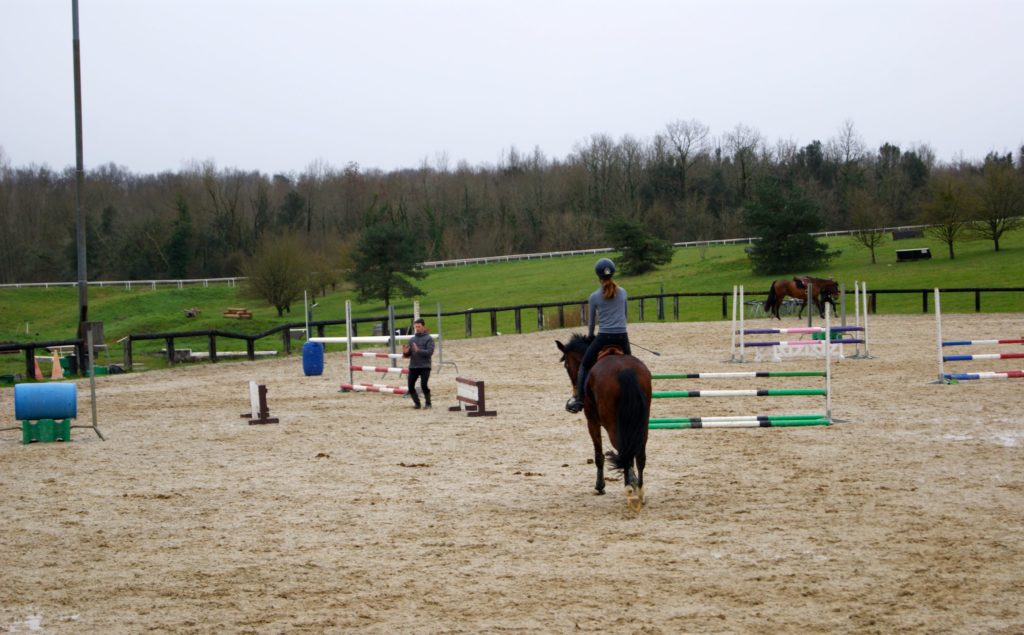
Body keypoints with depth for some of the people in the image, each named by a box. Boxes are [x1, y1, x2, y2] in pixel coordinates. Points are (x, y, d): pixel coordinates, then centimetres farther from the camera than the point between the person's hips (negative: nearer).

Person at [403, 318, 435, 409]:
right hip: (413, 366, 5)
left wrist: (418, 350, -25)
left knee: (424, 385, -13)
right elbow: (408, 354, 12)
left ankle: (427, 403, 4)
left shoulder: (429, 339, -2)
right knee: (411, 386, -1)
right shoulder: (412, 339, 11)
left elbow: (430, 352, -13)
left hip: (425, 366, -5)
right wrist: (405, 352, -11)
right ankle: (417, 403, 15)